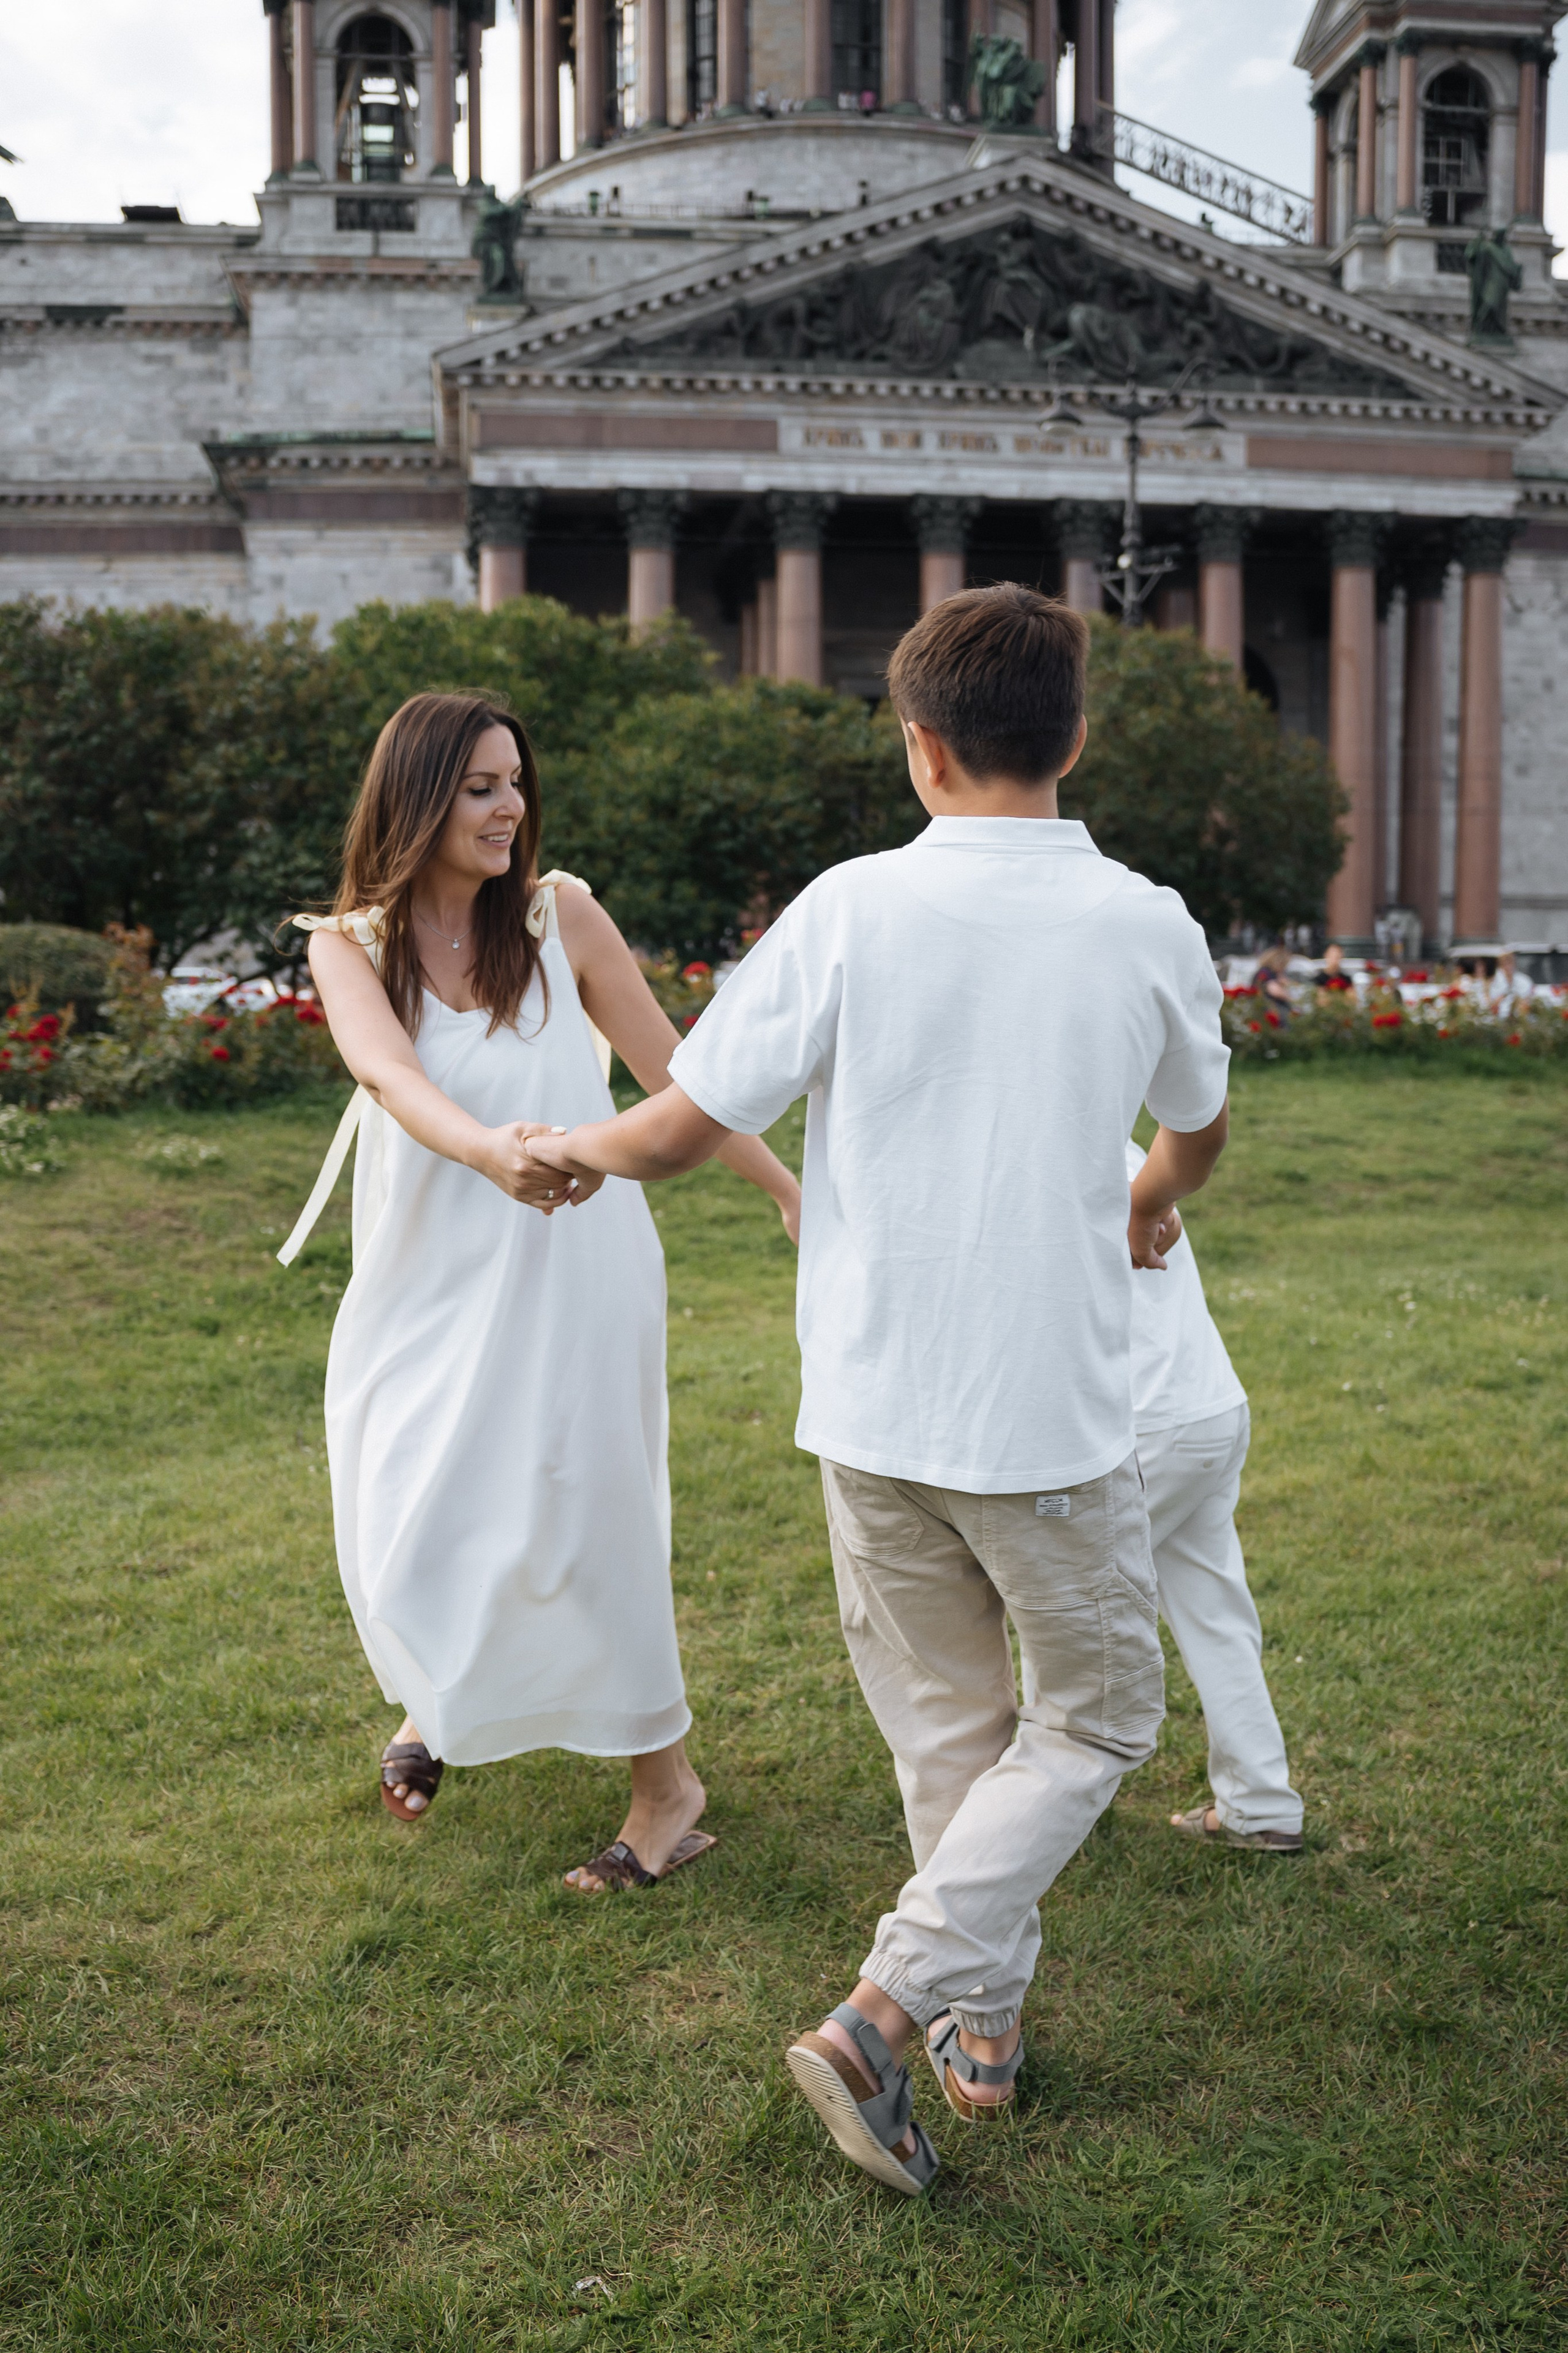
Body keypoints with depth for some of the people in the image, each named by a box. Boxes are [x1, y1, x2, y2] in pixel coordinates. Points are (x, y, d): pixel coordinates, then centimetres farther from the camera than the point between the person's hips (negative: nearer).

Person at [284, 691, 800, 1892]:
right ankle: (439, 1698, 43)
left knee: (579, 1516, -3)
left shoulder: (559, 914, -4)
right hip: (429, 1279, 2)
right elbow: (388, 1073, -24)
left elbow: (669, 1068, 2)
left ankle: (666, 1781, 16)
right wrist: (488, 1150, -45)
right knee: (407, 1534, 9)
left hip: (570, 1265, -2)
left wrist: (793, 1191, 3)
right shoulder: (350, 944, -3)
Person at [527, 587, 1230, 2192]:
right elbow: (1196, 1136, 16)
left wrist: (569, 1149, 15)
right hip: (1054, 1413, -1)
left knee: (944, 1719, 19)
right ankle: (880, 2018, 4)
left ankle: (982, 2026, 32)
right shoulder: (1150, 929, -4)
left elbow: (681, 1130, -7)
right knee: (1093, 1717, 15)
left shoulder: (853, 910, -9)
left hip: (871, 1406, 2)